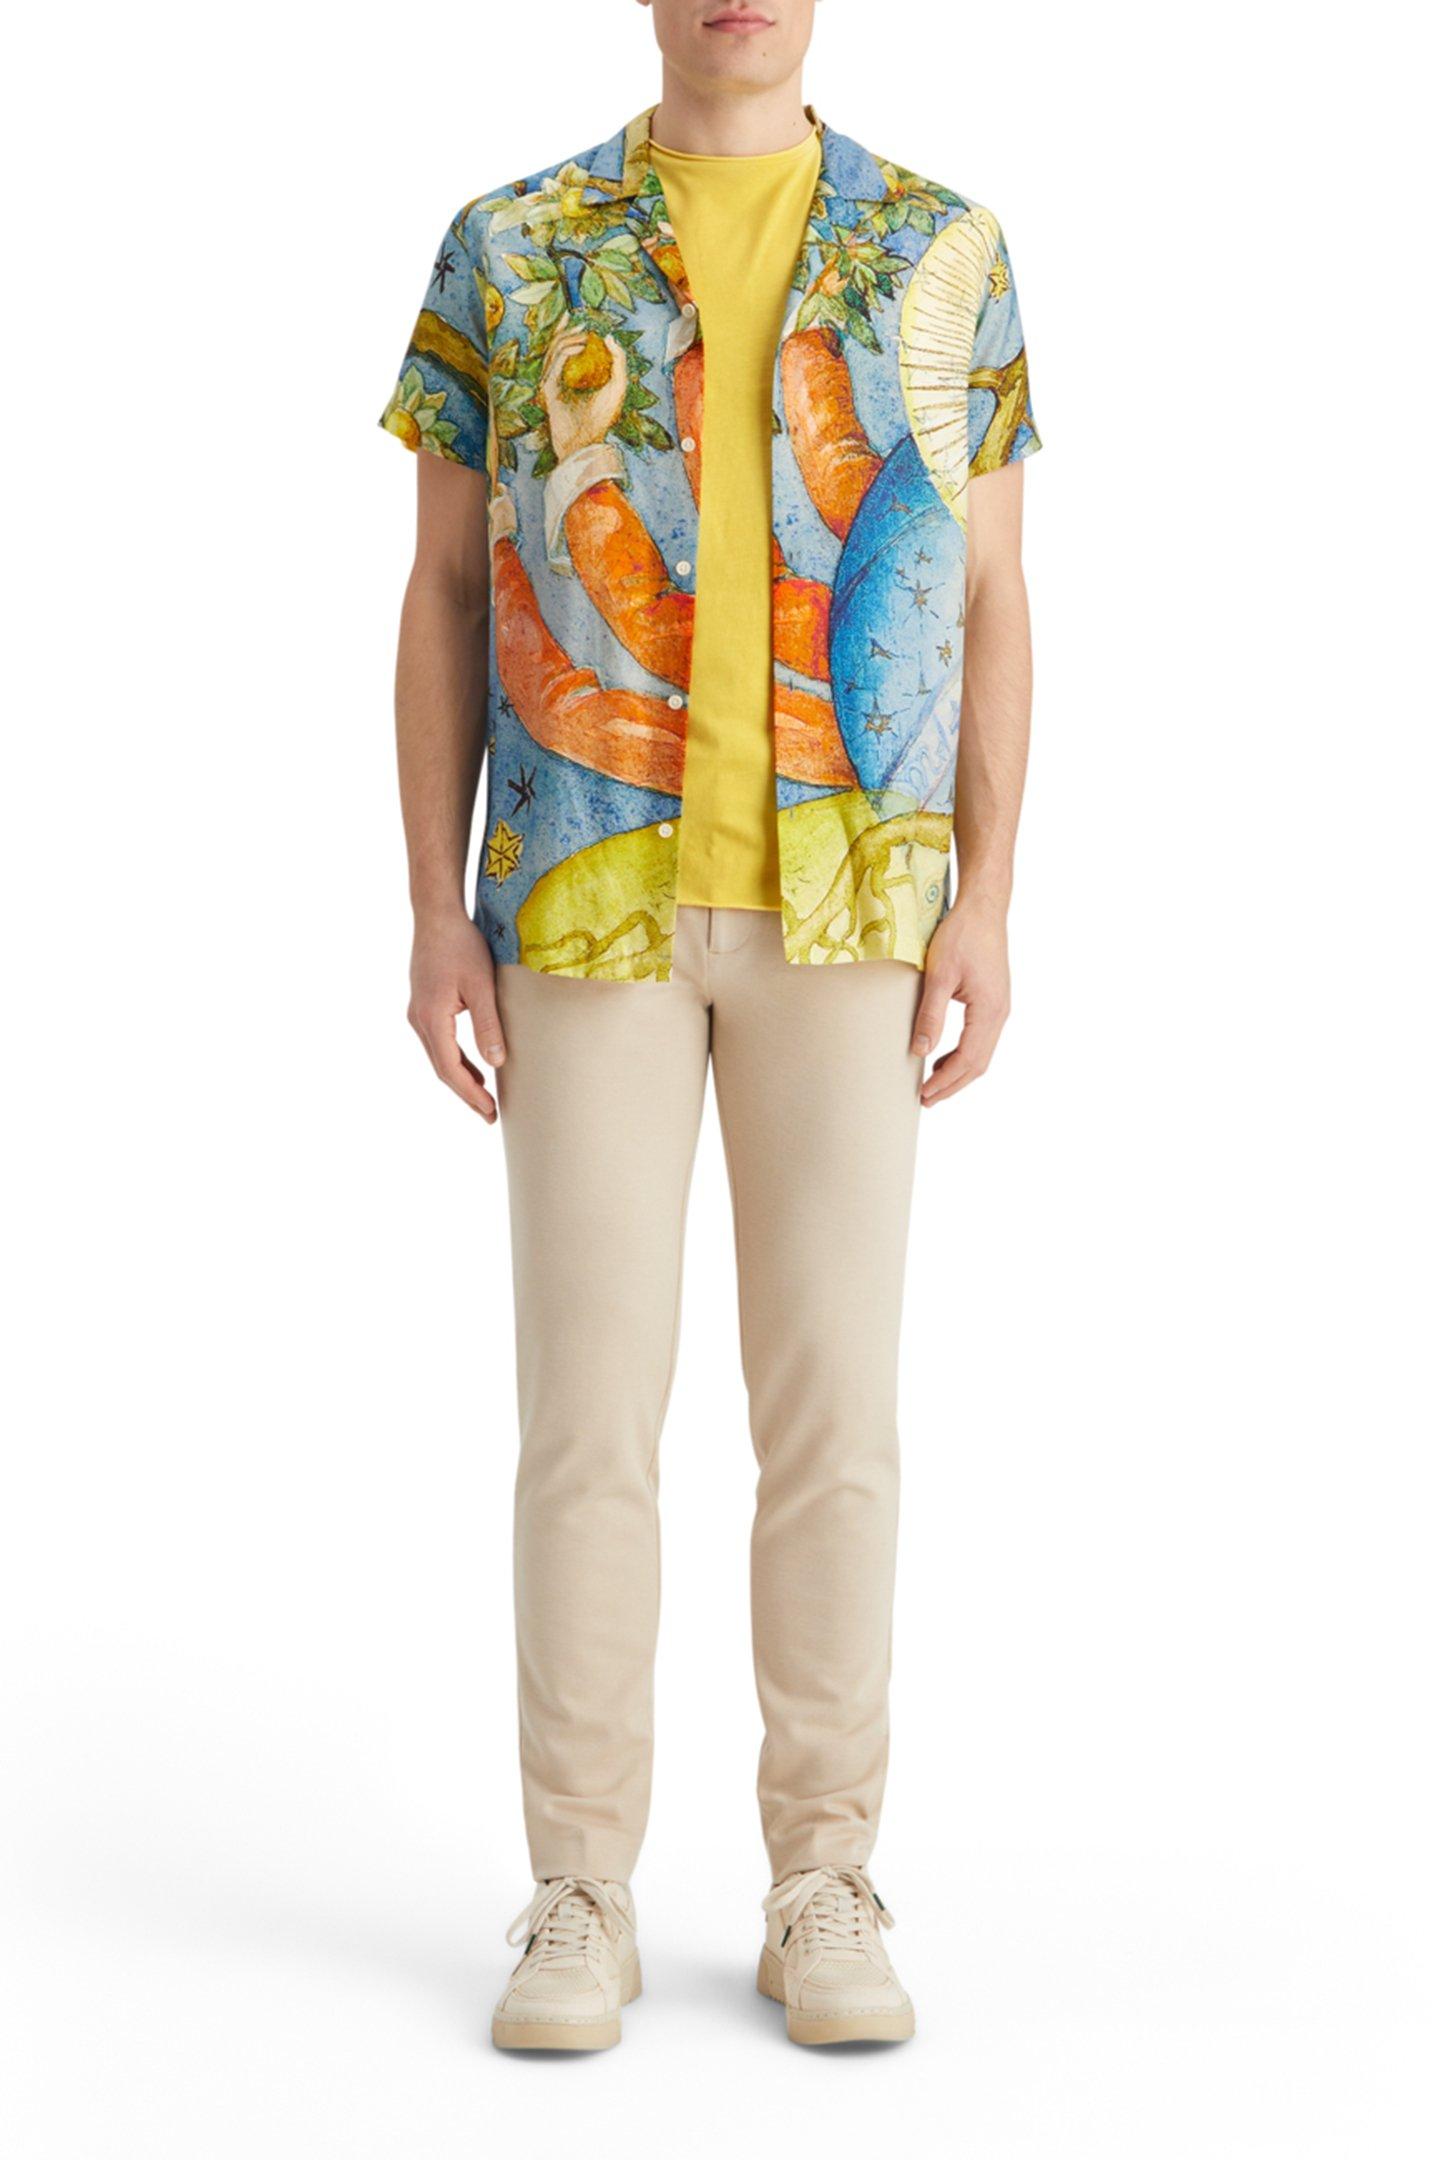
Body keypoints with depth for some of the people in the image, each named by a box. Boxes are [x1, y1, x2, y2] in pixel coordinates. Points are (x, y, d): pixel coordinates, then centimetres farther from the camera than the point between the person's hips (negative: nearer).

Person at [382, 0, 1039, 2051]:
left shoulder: (947, 254, 7)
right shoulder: (508, 250, 5)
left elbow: (990, 603, 6)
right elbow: (444, 599, 5)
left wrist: (985, 906, -5)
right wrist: (437, 919, -3)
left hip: (848, 902, 1)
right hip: (593, 898, 0)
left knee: (832, 1397, 0)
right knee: (593, 1398, -2)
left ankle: (822, 1892, 12)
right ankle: (584, 1901, 10)